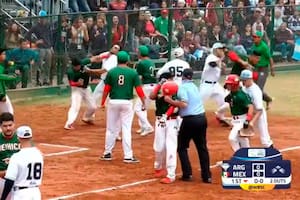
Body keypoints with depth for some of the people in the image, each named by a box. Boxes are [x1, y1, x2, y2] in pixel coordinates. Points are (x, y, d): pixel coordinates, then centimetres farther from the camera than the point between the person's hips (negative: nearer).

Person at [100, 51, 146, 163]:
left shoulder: (111, 72, 0)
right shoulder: (133, 73, -2)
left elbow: (106, 89, 0)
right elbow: (139, 89, -4)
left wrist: (102, 102, 8)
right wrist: (143, 102, 3)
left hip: (113, 102, 1)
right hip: (127, 103, -1)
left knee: (111, 129, 10)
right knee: (126, 129, 1)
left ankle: (107, 153, 16)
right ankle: (128, 156, -2)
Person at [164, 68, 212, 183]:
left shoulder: (182, 87, -7)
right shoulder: (194, 86, 15)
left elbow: (184, 104, -19)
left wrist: (170, 101, -12)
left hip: (189, 120, -6)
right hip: (202, 118, 6)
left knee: (182, 147, 8)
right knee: (202, 148, 11)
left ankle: (187, 174, 1)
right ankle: (207, 176, 8)